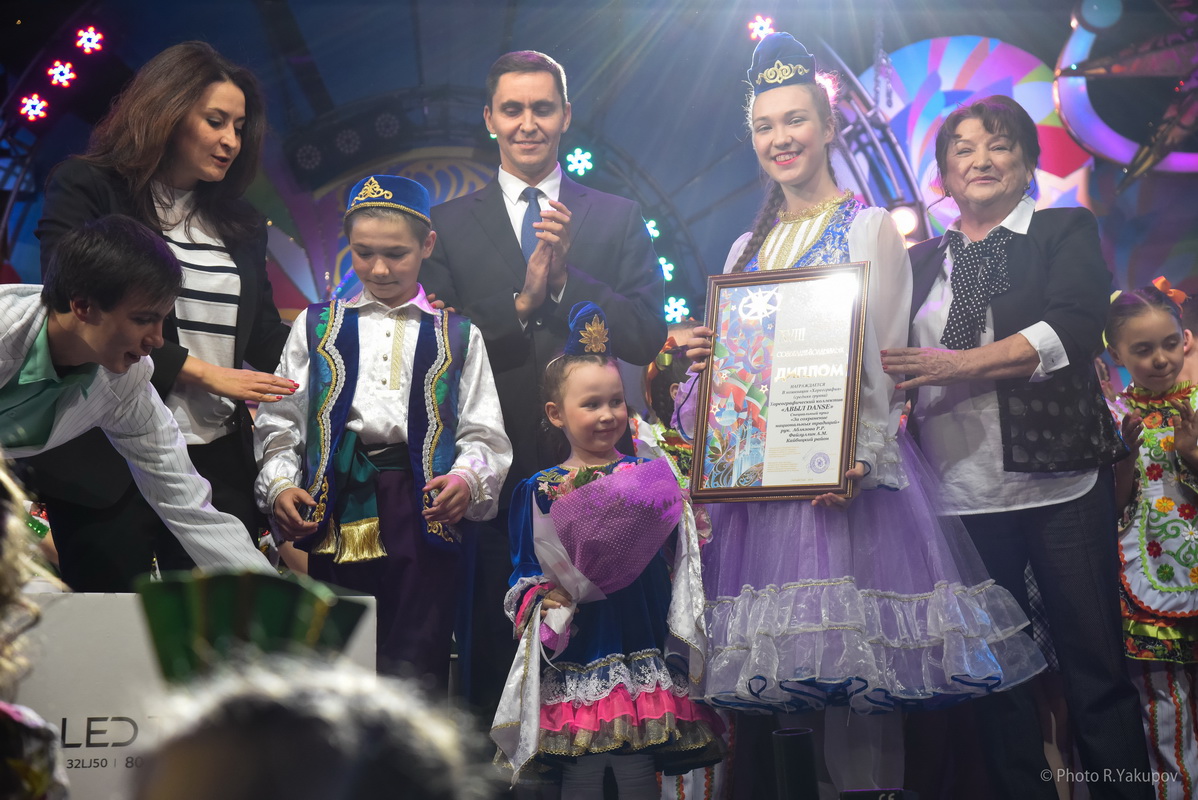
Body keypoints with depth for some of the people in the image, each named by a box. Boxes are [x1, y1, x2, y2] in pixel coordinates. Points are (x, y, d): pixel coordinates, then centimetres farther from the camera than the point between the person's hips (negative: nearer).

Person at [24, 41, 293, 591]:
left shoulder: (240, 224, 17)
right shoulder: (85, 189, 0)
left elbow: (265, 335, 15)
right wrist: (202, 373, -11)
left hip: (219, 462, 5)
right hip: (109, 463, -5)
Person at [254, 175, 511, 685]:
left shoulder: (458, 337, 14)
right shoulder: (317, 326, 16)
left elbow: (483, 435, 8)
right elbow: (280, 422, 12)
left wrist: (468, 478, -13)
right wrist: (278, 484, -5)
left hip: (423, 514, -1)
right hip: (336, 512, 1)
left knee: (414, 665, -8)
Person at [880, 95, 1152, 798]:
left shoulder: (1066, 232, 6)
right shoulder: (921, 263, 15)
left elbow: (1073, 330, -11)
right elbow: (898, 365, 11)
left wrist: (960, 364, -18)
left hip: (1060, 485, -3)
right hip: (959, 496, 3)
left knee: (1096, 666, 1)